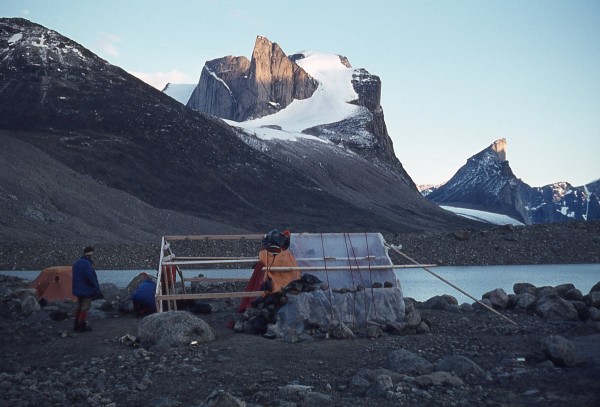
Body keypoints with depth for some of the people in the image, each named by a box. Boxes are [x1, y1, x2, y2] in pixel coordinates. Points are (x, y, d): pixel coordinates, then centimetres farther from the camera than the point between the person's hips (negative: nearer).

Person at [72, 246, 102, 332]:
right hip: (86, 290, -9)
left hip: (78, 289, 9)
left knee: (79, 307, 16)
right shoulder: (87, 264, -20)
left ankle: (76, 326, 20)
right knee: (85, 308, -3)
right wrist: (96, 288, -13)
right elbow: (91, 277, -24)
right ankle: (83, 326, -1)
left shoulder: (76, 263, 11)